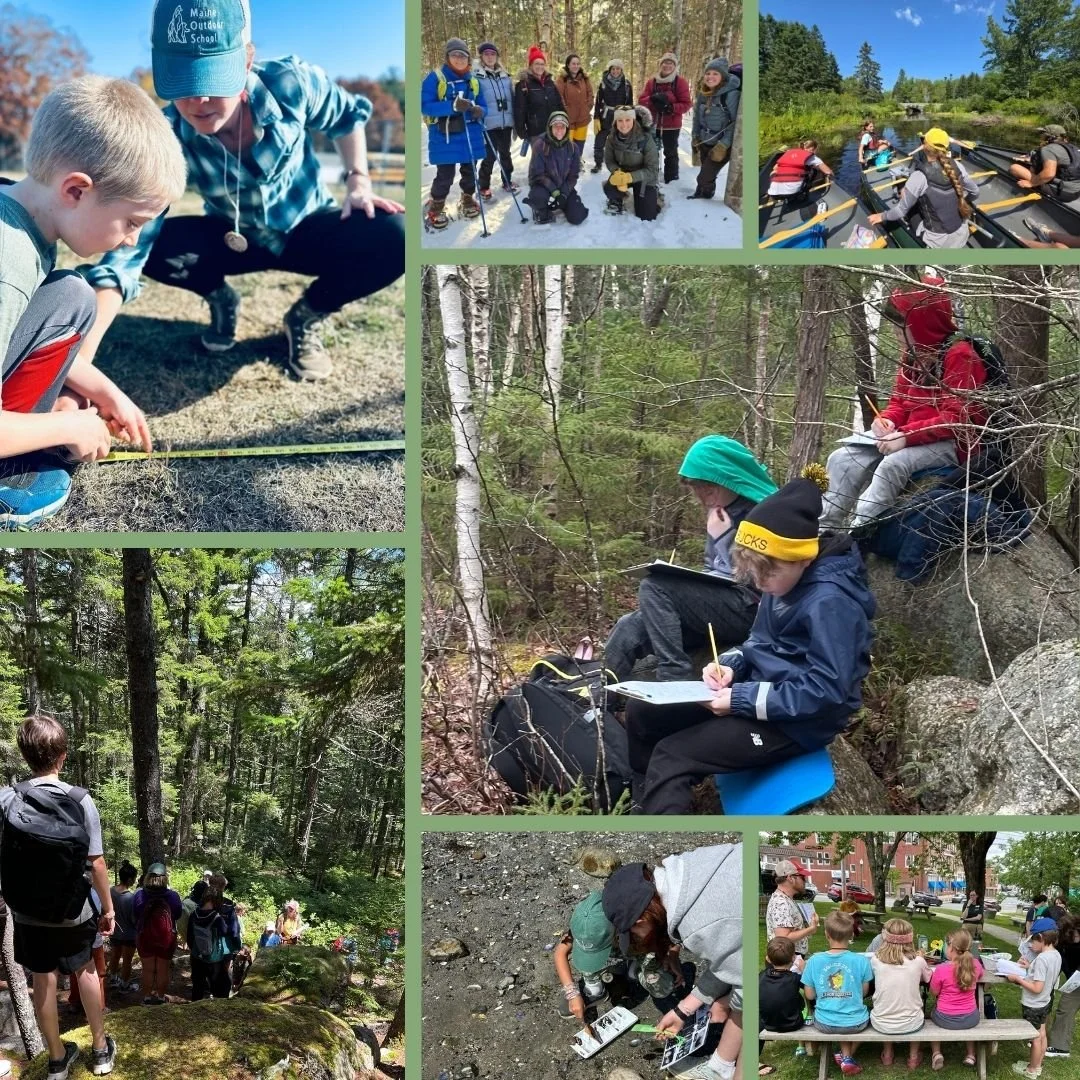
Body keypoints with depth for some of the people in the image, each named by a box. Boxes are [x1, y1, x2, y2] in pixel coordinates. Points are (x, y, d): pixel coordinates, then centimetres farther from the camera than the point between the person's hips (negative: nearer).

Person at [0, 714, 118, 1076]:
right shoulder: (80, 801, -16)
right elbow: (96, 863, -11)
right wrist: (108, 908, 1)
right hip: (74, 911, 0)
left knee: (43, 980, 15)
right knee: (85, 970, 21)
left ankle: (58, 1059, 27)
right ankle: (100, 1049, 31)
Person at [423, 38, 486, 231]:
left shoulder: (473, 80, 8)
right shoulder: (435, 78, -7)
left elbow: (482, 106, 13)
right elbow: (425, 106, -14)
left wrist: (480, 112, -14)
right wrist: (452, 106, -27)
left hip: (470, 135, 5)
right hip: (444, 136, -5)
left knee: (469, 171, 14)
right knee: (445, 176, -6)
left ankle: (468, 200, 36)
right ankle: (435, 208, 12)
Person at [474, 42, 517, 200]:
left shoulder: (505, 76, 10)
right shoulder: (476, 76, -6)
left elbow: (512, 99, 15)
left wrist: (515, 121, 14)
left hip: (506, 123, 5)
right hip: (488, 124, -5)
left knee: (505, 153, 16)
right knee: (489, 156, -3)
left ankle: (507, 182, 30)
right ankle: (484, 187, 9)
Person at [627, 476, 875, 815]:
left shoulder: (830, 602, -25)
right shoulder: (785, 581, 3)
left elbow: (826, 691, -27)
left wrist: (742, 699, -24)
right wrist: (730, 665, -4)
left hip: (797, 722, -10)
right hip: (761, 695, 10)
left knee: (670, 756, -18)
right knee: (642, 716, 7)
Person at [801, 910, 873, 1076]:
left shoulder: (814, 961, -14)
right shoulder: (861, 960, -15)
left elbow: (809, 995, -4)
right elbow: (864, 992, -1)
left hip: (825, 1024, 1)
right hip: (855, 1023, -1)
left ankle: (846, 1057, 23)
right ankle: (848, 1056, 27)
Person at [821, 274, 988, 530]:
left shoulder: (960, 356, -14)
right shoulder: (912, 356, 12)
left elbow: (958, 418, -21)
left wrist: (907, 436, -27)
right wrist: (886, 421, -6)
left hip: (949, 443, -9)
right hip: (907, 438, 9)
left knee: (894, 465, -35)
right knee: (842, 459, -7)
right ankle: (826, 527, -13)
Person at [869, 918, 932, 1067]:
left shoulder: (876, 960, -12)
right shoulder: (918, 961, -13)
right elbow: (927, 978, 9)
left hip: (881, 1024, 0)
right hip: (910, 1024, 0)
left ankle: (887, 1054, 36)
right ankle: (913, 1056, 35)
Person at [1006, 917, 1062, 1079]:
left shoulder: (1041, 958, -31)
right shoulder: (1056, 955, -4)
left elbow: (1037, 988, -30)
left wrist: (1018, 978, -22)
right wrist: (1030, 968, 7)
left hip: (1033, 1005, -8)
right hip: (1044, 1003, 8)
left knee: (1035, 1038, 8)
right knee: (1041, 1035, 21)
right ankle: (1037, 1065, 36)